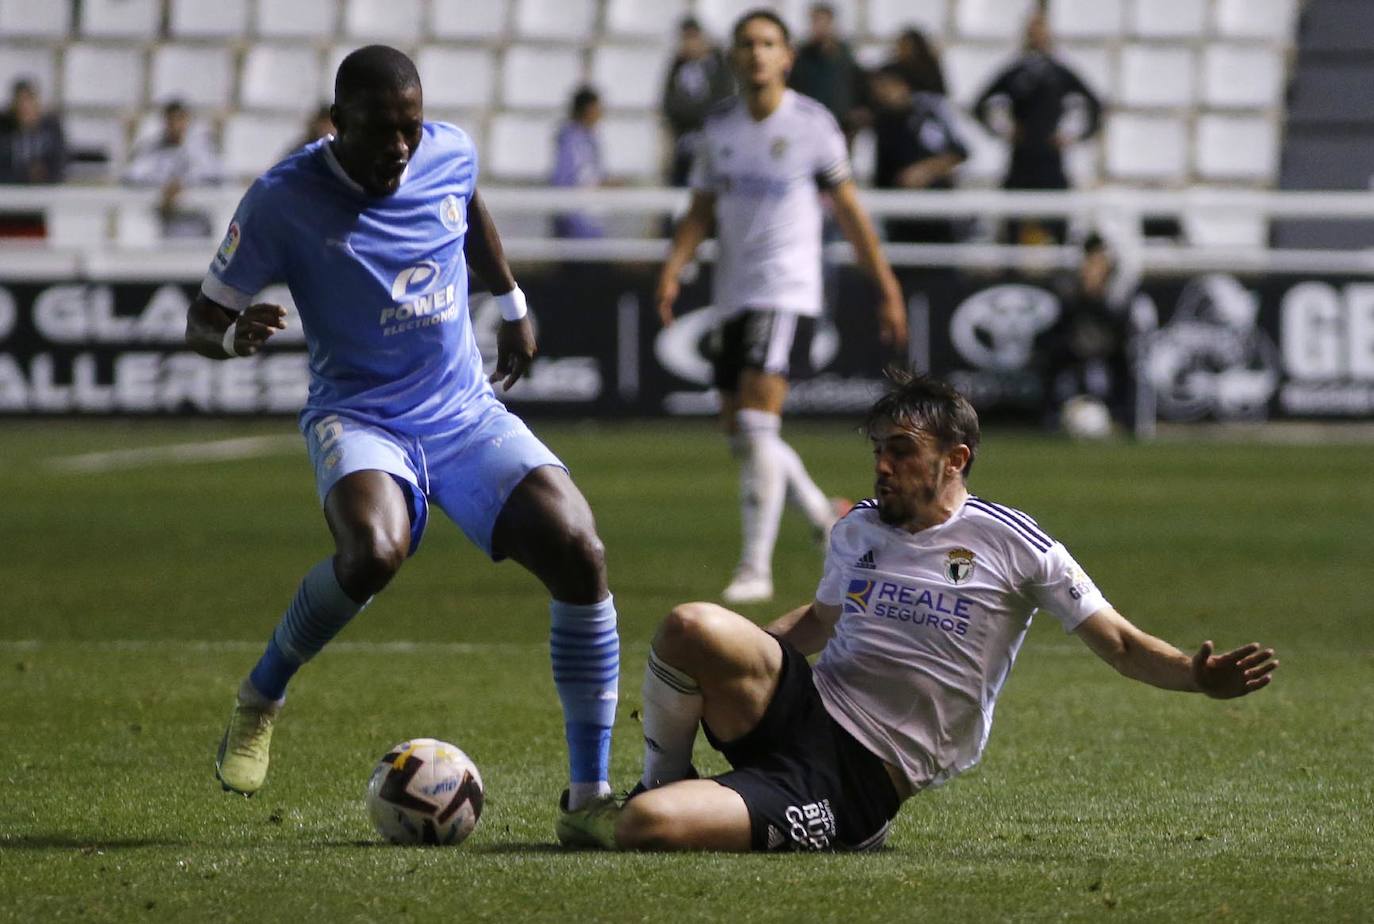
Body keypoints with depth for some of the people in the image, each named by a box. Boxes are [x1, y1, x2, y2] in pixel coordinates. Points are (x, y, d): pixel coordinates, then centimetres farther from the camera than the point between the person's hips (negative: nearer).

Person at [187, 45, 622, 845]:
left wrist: (514, 307, 34)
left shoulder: (452, 154, 0)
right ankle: (260, 701, -7)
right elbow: (203, 319, -6)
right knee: (374, 550, -37)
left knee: (580, 553, -18)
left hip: (467, 412, 4)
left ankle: (589, 795, -8)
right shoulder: (286, 199, -12)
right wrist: (237, 336, -28)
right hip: (359, 415, -4)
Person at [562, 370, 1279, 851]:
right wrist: (731, 656, 25)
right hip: (805, 713, 5)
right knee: (691, 626, -29)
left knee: (647, 830, -29)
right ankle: (662, 779, 0)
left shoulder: (1012, 546, -3)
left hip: (859, 784, -5)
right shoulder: (857, 530, 14)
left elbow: (1120, 645, -3)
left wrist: (1198, 675, -22)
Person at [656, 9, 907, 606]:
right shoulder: (720, 126, 8)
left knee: (758, 423, -17)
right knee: (740, 434, 9)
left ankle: (756, 567, -15)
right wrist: (673, 270, -4)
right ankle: (828, 520, 31)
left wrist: (886, 289, 5)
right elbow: (701, 211, 12)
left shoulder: (812, 124, -5)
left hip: (787, 292, -6)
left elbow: (849, 211, 3)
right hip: (733, 294, 6)